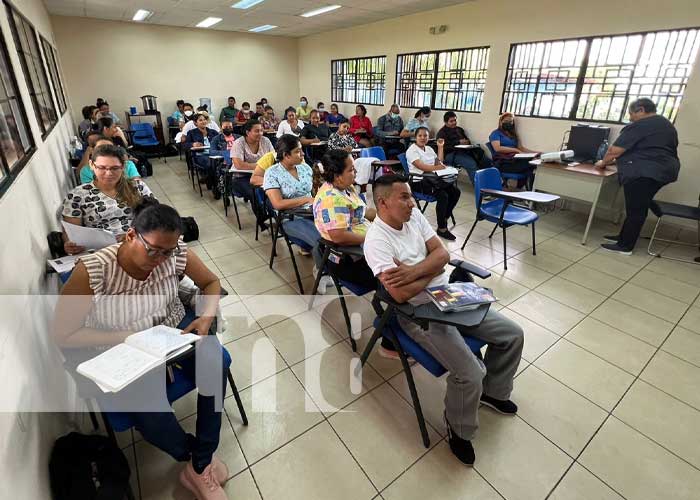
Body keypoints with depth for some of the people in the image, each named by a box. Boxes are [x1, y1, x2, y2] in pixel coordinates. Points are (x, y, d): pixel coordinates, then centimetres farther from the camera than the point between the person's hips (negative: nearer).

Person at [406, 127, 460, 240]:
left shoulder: (429, 149, 19)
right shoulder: (412, 150, -5)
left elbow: (439, 163, 13)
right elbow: (422, 167, -18)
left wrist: (440, 147, 10)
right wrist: (437, 167, -25)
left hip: (432, 179, 8)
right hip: (419, 181, -7)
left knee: (455, 191, -11)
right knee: (443, 195, -28)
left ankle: (444, 218, 4)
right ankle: (442, 229, -18)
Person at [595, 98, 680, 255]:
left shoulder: (639, 126, -10)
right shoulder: (667, 125, 21)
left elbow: (615, 150, -12)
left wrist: (603, 162, 6)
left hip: (642, 173, -10)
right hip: (663, 171, 10)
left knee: (635, 210, -5)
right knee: (638, 208, 15)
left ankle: (625, 246, 1)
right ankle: (624, 236, 23)